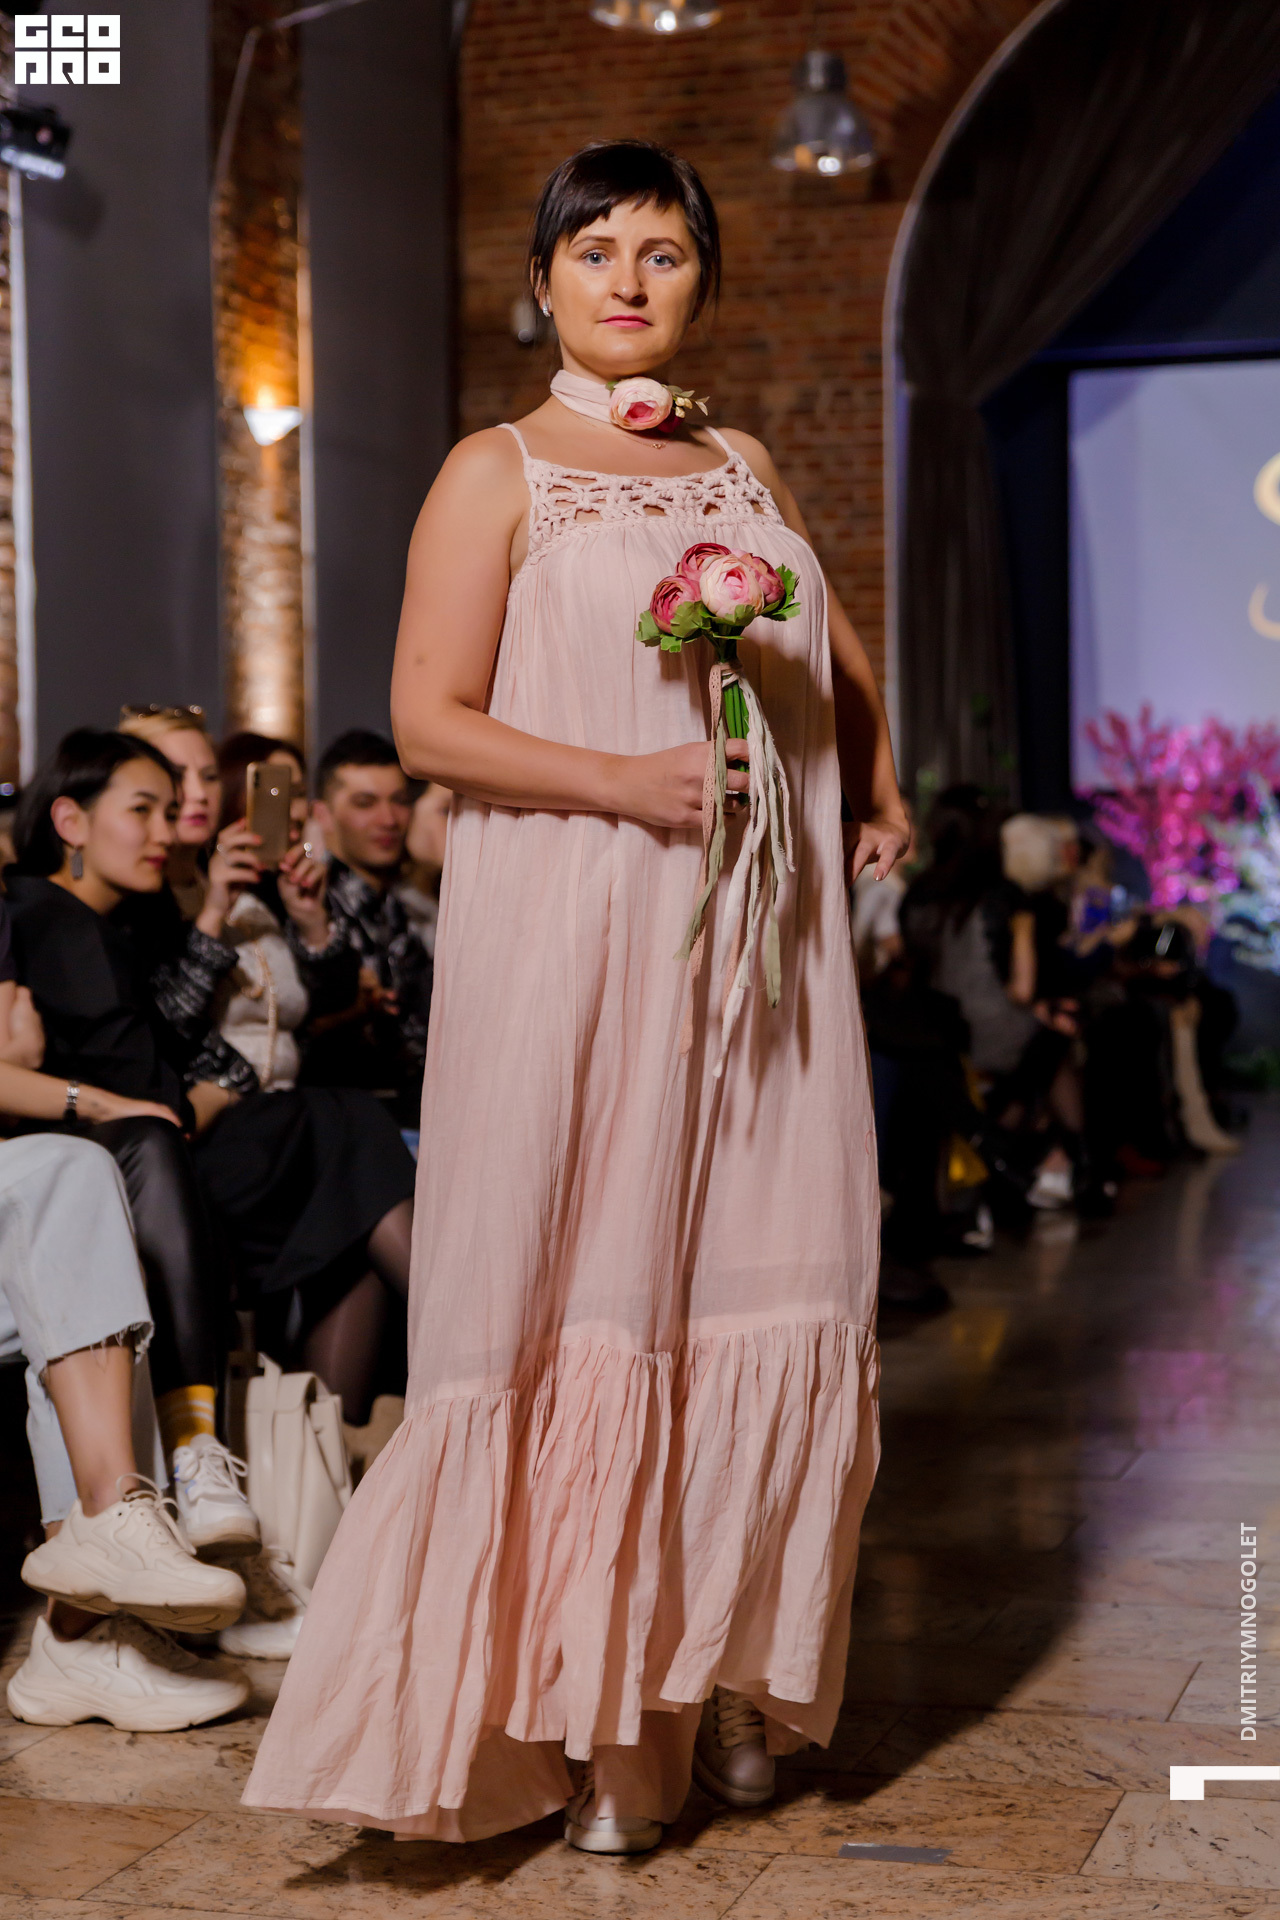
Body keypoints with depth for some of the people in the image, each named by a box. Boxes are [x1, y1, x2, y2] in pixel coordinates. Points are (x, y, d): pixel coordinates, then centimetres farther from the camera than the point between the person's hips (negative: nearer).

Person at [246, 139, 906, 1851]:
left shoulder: (747, 470, 17)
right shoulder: (500, 472, 3)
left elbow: (839, 659, 33)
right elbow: (430, 719, -6)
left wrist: (876, 796, 18)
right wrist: (628, 781, -17)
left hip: (754, 941, 5)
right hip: (570, 940, -5)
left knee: (762, 1301, 3)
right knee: (584, 1308, -4)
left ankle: (722, 1682, 15)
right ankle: (580, 1715, 5)